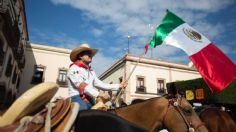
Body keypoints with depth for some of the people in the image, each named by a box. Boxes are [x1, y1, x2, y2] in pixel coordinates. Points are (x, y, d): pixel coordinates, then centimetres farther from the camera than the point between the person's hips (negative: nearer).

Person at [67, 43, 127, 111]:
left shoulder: (91, 71, 20)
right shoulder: (74, 68, -5)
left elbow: (99, 84, 17)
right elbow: (81, 85, -18)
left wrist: (118, 86, 11)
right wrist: (99, 94, -28)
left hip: (90, 100, 8)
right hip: (78, 98, -7)